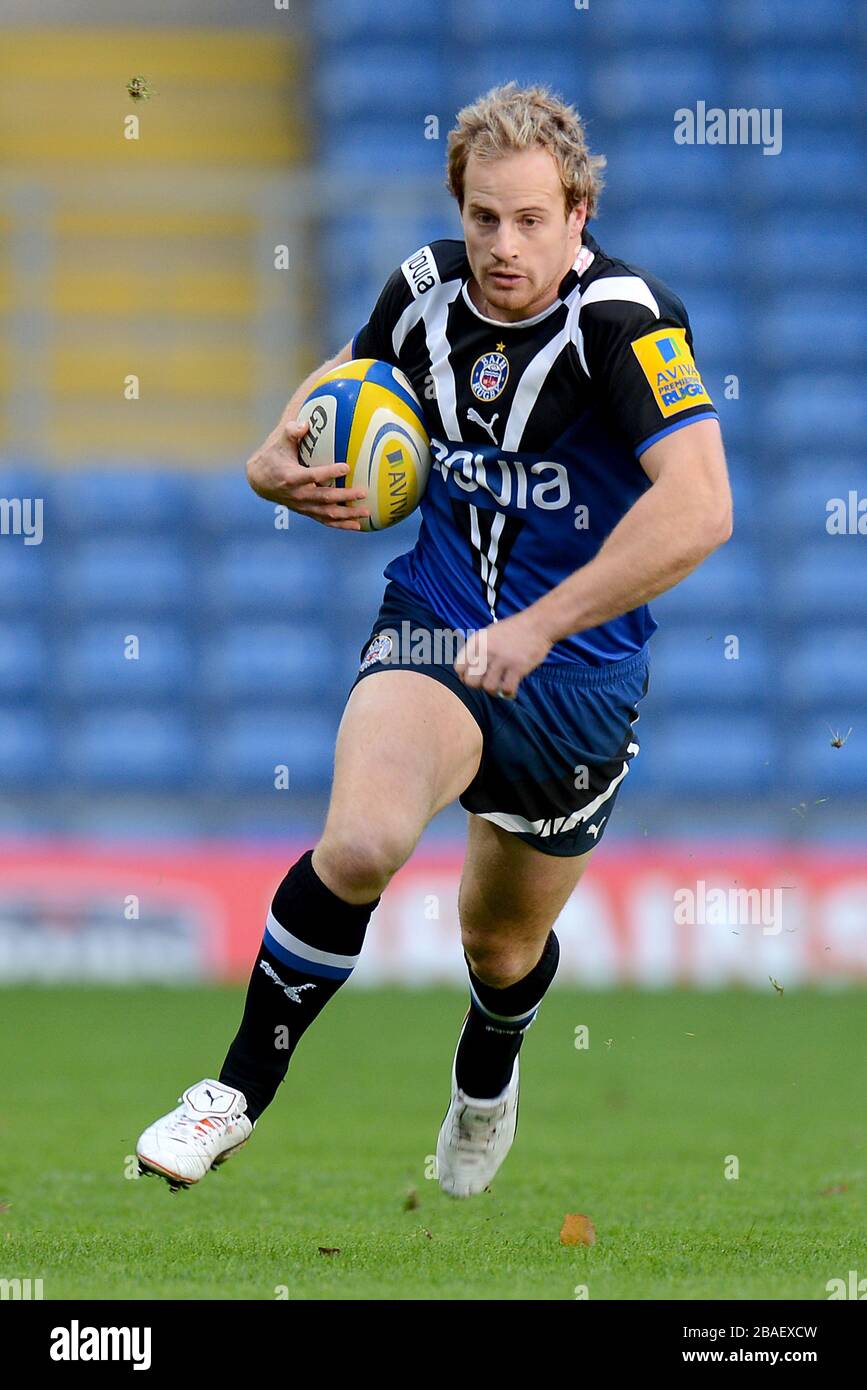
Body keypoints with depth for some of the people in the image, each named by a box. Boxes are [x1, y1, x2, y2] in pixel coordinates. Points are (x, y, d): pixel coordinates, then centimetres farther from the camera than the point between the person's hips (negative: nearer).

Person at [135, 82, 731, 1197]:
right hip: (434, 632, 1)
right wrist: (279, 458, -3)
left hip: (580, 675, -1)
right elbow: (346, 375, 19)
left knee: (504, 946, 17)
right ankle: (240, 1089, -12)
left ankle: (486, 1078, 55)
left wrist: (541, 623, -37)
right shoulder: (428, 287, -5)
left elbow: (700, 509, -35)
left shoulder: (626, 320, -21)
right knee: (361, 842, -30)